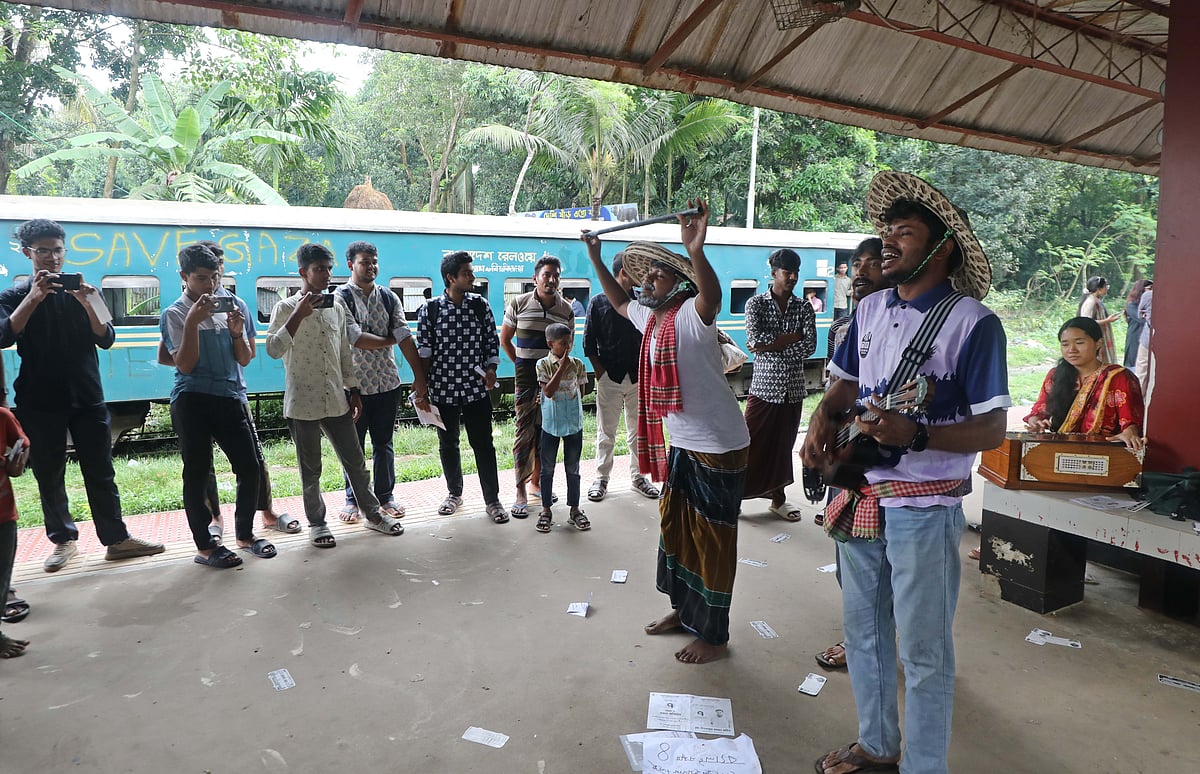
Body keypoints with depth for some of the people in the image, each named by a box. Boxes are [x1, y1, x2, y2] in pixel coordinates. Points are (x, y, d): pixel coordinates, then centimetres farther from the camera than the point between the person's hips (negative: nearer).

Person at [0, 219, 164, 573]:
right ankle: (63, 540, 18)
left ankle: (116, 539, 5)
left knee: (100, 472, 2)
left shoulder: (84, 291, 8)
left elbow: (106, 340, -2)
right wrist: (34, 298, -23)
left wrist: (87, 305, -18)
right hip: (40, 402, 0)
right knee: (49, 476, 6)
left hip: (87, 397, 1)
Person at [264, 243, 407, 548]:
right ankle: (317, 523, 23)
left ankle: (372, 513, 24)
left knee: (355, 461, 10)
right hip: (302, 403, -4)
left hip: (336, 400, 4)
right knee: (310, 469, 8)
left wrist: (353, 391, 13)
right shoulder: (286, 308, -5)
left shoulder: (337, 306, 9)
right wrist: (300, 314, -24)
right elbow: (274, 350, -18)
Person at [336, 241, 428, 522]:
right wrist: (389, 340, -4)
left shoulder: (388, 297, 7)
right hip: (355, 384, -3)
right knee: (354, 446, 8)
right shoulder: (341, 297, -6)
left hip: (387, 383, 4)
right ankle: (353, 500, 22)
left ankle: (385, 496, 24)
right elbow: (355, 338, -17)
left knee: (384, 443, 12)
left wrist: (419, 376, -3)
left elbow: (405, 337, 1)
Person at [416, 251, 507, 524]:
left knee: (483, 444, 2)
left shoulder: (481, 305, 1)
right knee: (448, 444, 14)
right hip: (443, 389, 0)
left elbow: (492, 340, 7)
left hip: (476, 388, 0)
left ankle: (492, 500, 13)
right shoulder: (430, 309, -4)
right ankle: (454, 493, 33)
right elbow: (424, 351, -1)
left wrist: (491, 368, -6)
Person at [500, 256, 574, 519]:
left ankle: (537, 483, 24)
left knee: (546, 431, 10)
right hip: (526, 375, -3)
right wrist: (521, 363, 6)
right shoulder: (519, 304, -3)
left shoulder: (566, 309, 4)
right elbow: (504, 339, 7)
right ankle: (520, 493, -1)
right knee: (525, 430, -7)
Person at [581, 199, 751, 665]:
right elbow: (619, 301, 28)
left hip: (719, 447, -9)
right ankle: (684, 610, 37)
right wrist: (595, 256, 25)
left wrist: (696, 252, -59)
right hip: (681, 444, 9)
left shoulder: (691, 314, -18)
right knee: (674, 526, 19)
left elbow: (712, 297, -41)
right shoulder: (650, 317, 9)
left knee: (712, 538, 2)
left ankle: (714, 635, 17)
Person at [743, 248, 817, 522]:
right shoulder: (756, 303, -2)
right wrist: (794, 336, -11)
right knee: (750, 445, -1)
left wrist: (771, 345, -14)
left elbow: (810, 346, -7)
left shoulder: (804, 308, 7)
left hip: (793, 389, 3)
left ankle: (778, 498, 27)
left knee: (784, 446, 13)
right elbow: (755, 339, -18)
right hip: (763, 386, -3)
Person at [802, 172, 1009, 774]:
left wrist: (915, 435, -30)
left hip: (924, 508, -7)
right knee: (862, 630, 20)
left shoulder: (973, 322, -14)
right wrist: (824, 419, -3)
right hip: (859, 497, 7)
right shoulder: (870, 309, 7)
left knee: (923, 650, 7)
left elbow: (992, 429, -15)